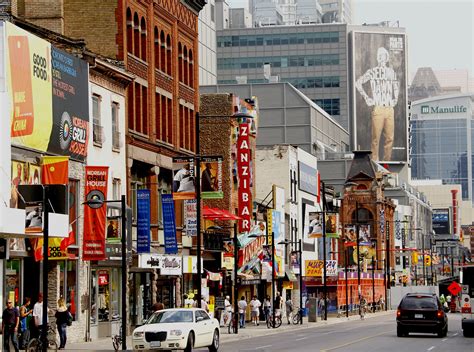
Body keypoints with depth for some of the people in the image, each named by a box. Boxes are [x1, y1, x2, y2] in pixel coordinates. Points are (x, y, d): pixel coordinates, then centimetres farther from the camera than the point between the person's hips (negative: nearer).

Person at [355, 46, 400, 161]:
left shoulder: (391, 72, 14)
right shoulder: (372, 72, -1)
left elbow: (396, 84, 34)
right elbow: (358, 83, -2)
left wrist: (396, 98, 22)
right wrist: (366, 98, -4)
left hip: (390, 109, 5)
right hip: (378, 108, -5)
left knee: (390, 138, 3)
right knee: (376, 138, -5)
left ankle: (387, 161, 10)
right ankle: (375, 161, -2)